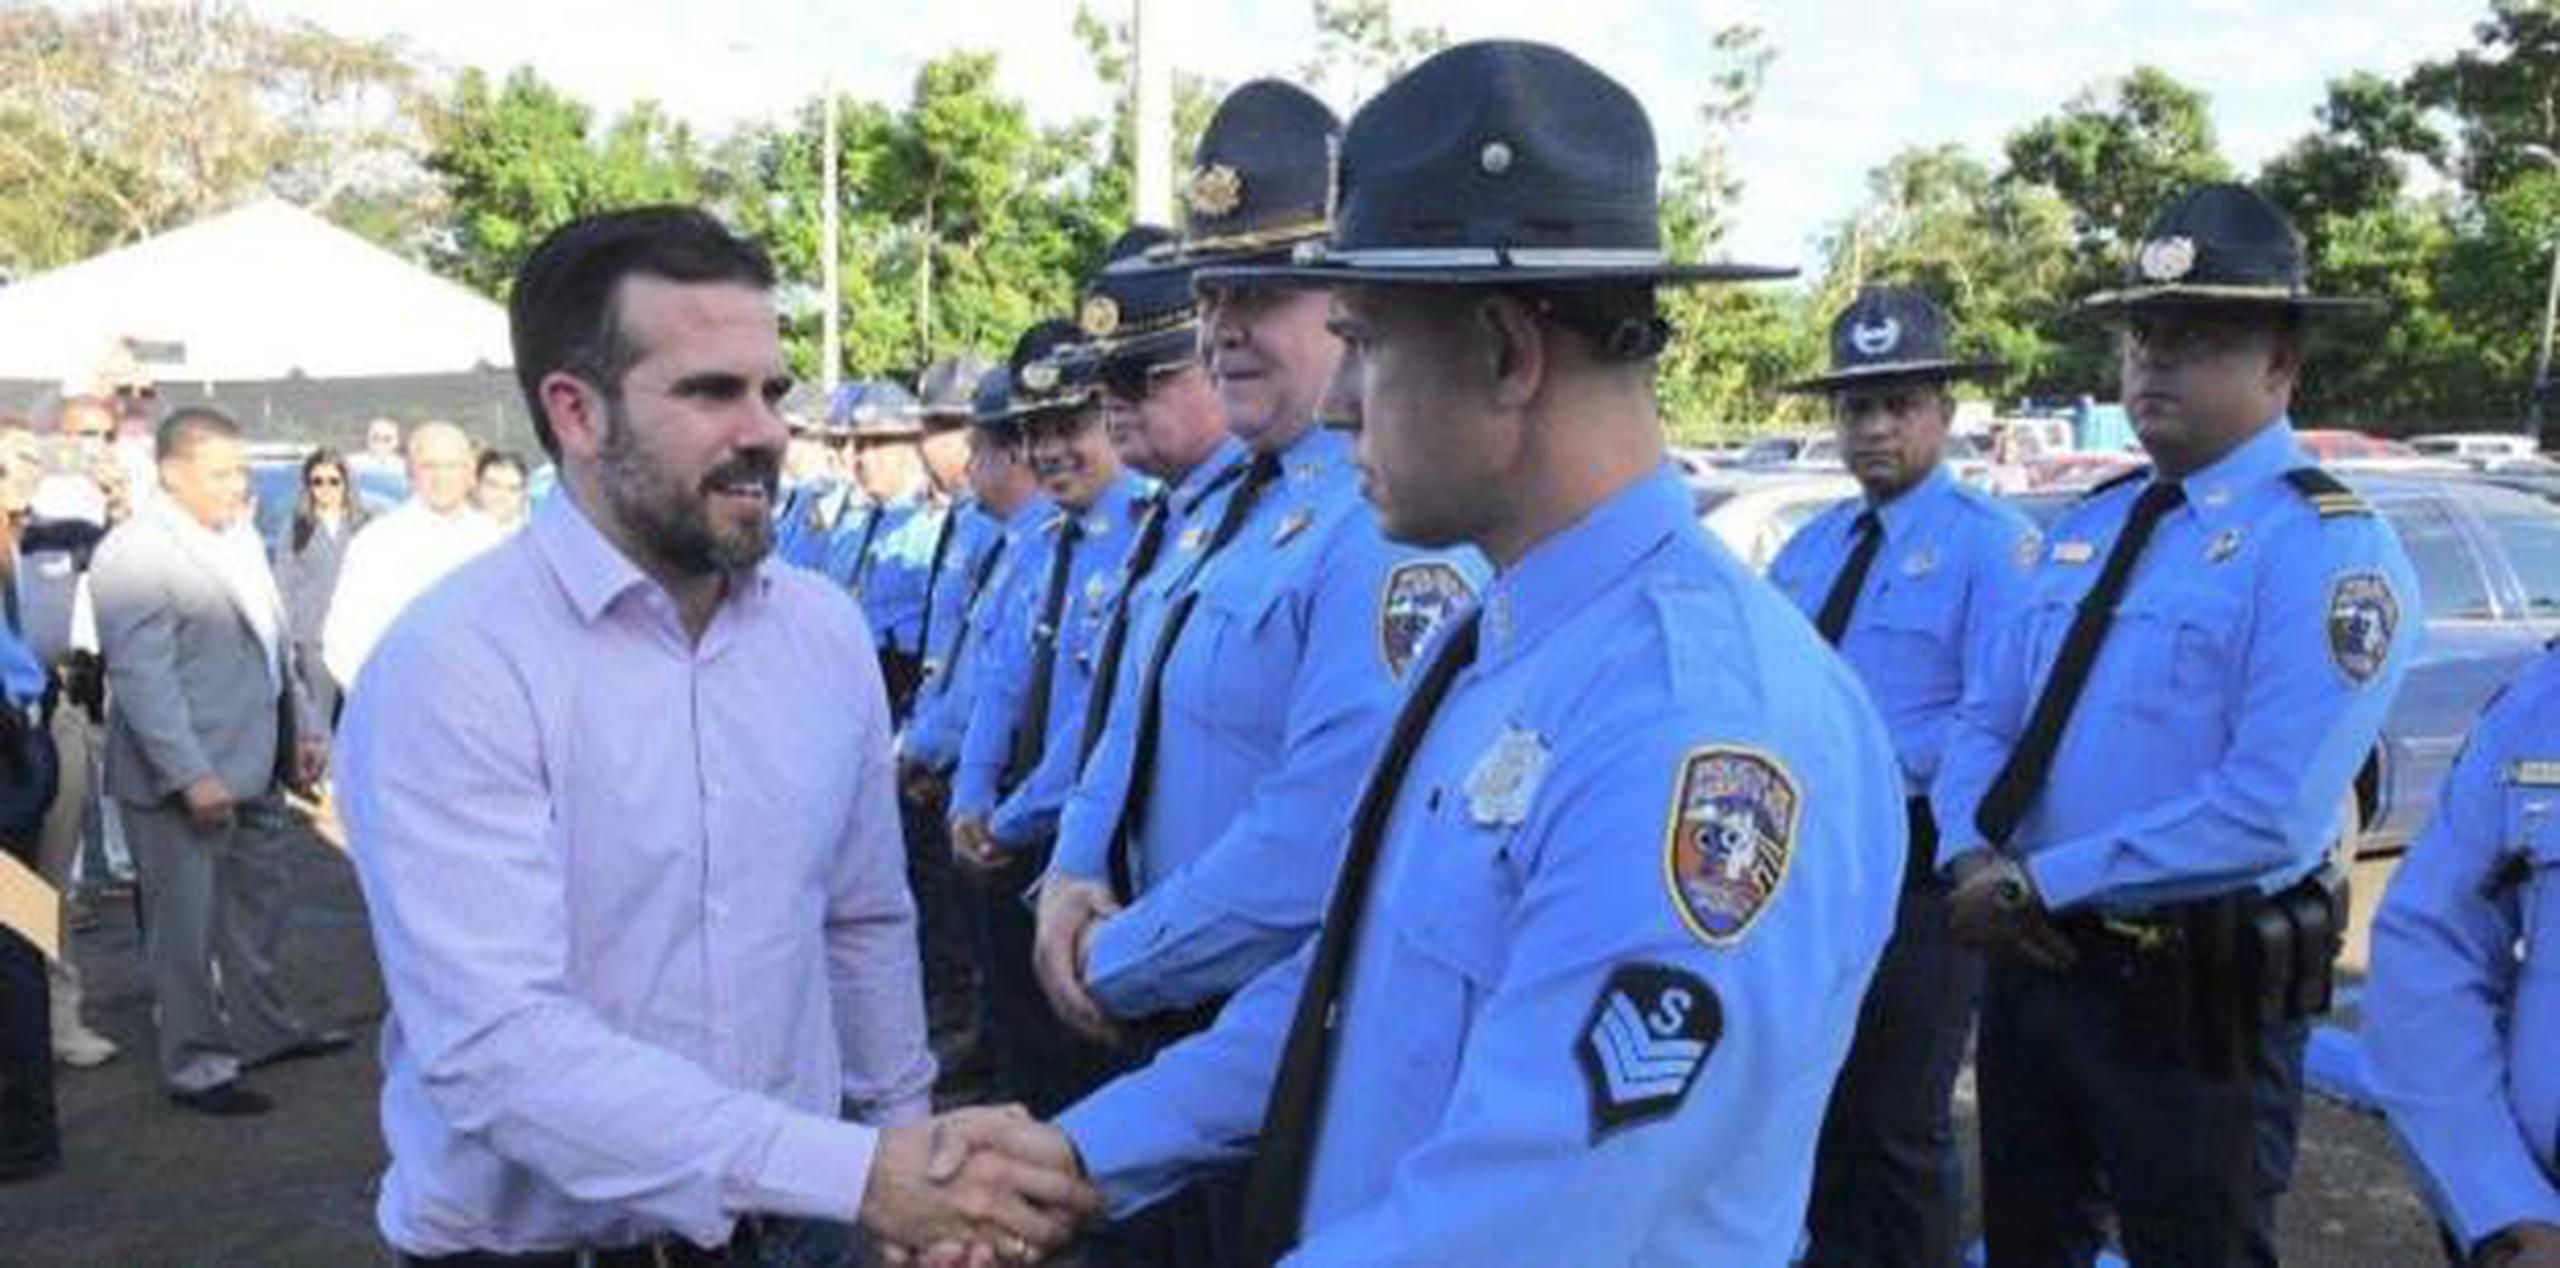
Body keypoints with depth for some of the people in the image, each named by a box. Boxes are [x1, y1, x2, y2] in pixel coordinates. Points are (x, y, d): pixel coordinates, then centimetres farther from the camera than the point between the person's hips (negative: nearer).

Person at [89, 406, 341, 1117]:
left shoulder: (240, 536, 12)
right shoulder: (133, 555, -16)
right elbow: (143, 677, -20)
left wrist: (303, 726, 12)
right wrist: (192, 776, -24)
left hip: (254, 766, 9)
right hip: (184, 781, -9)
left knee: (261, 902, 20)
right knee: (187, 925, 3)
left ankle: (262, 1031, 35)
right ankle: (194, 1065, 16)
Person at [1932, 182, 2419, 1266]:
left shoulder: (2327, 546, -14)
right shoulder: (2088, 526, 9)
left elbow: (2270, 813, -25)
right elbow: (1983, 721, 10)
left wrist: (2038, 883, -20)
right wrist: (1971, 861, -10)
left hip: (2197, 1001, -7)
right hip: (2031, 963, 7)